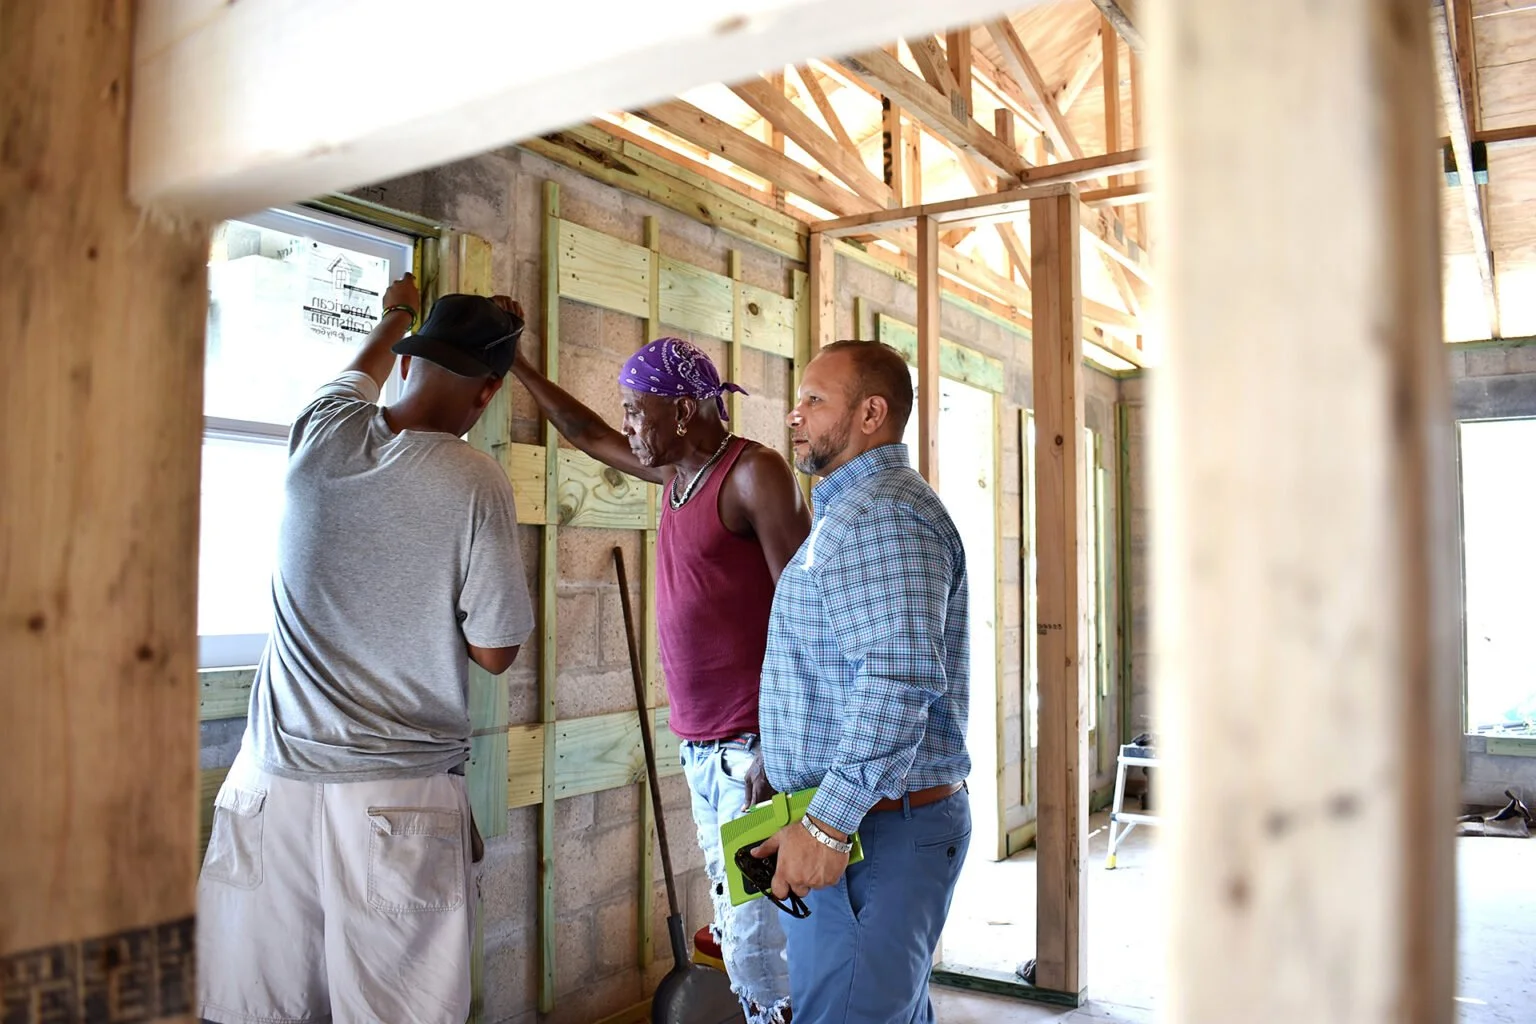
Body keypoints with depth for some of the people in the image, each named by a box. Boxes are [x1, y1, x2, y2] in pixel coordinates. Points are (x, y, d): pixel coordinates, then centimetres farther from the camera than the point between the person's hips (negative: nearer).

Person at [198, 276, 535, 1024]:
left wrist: (397, 317, 46)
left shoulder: (322, 433, 0)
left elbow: (363, 372, 26)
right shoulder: (476, 484, -12)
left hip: (275, 781, 4)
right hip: (403, 794, -4)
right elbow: (494, 652, -6)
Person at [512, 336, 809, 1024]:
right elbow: (588, 436, 30)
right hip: (702, 747, 9)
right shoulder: (677, 470, 14)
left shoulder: (754, 473, -12)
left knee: (757, 941, -8)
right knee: (735, 930, 13)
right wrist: (515, 365, 31)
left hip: (755, 747, -8)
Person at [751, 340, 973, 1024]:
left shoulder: (884, 514, -17)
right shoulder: (850, 510, 19)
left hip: (875, 830, -11)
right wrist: (794, 789, 27)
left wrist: (826, 825, -28)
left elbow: (899, 681, -29)